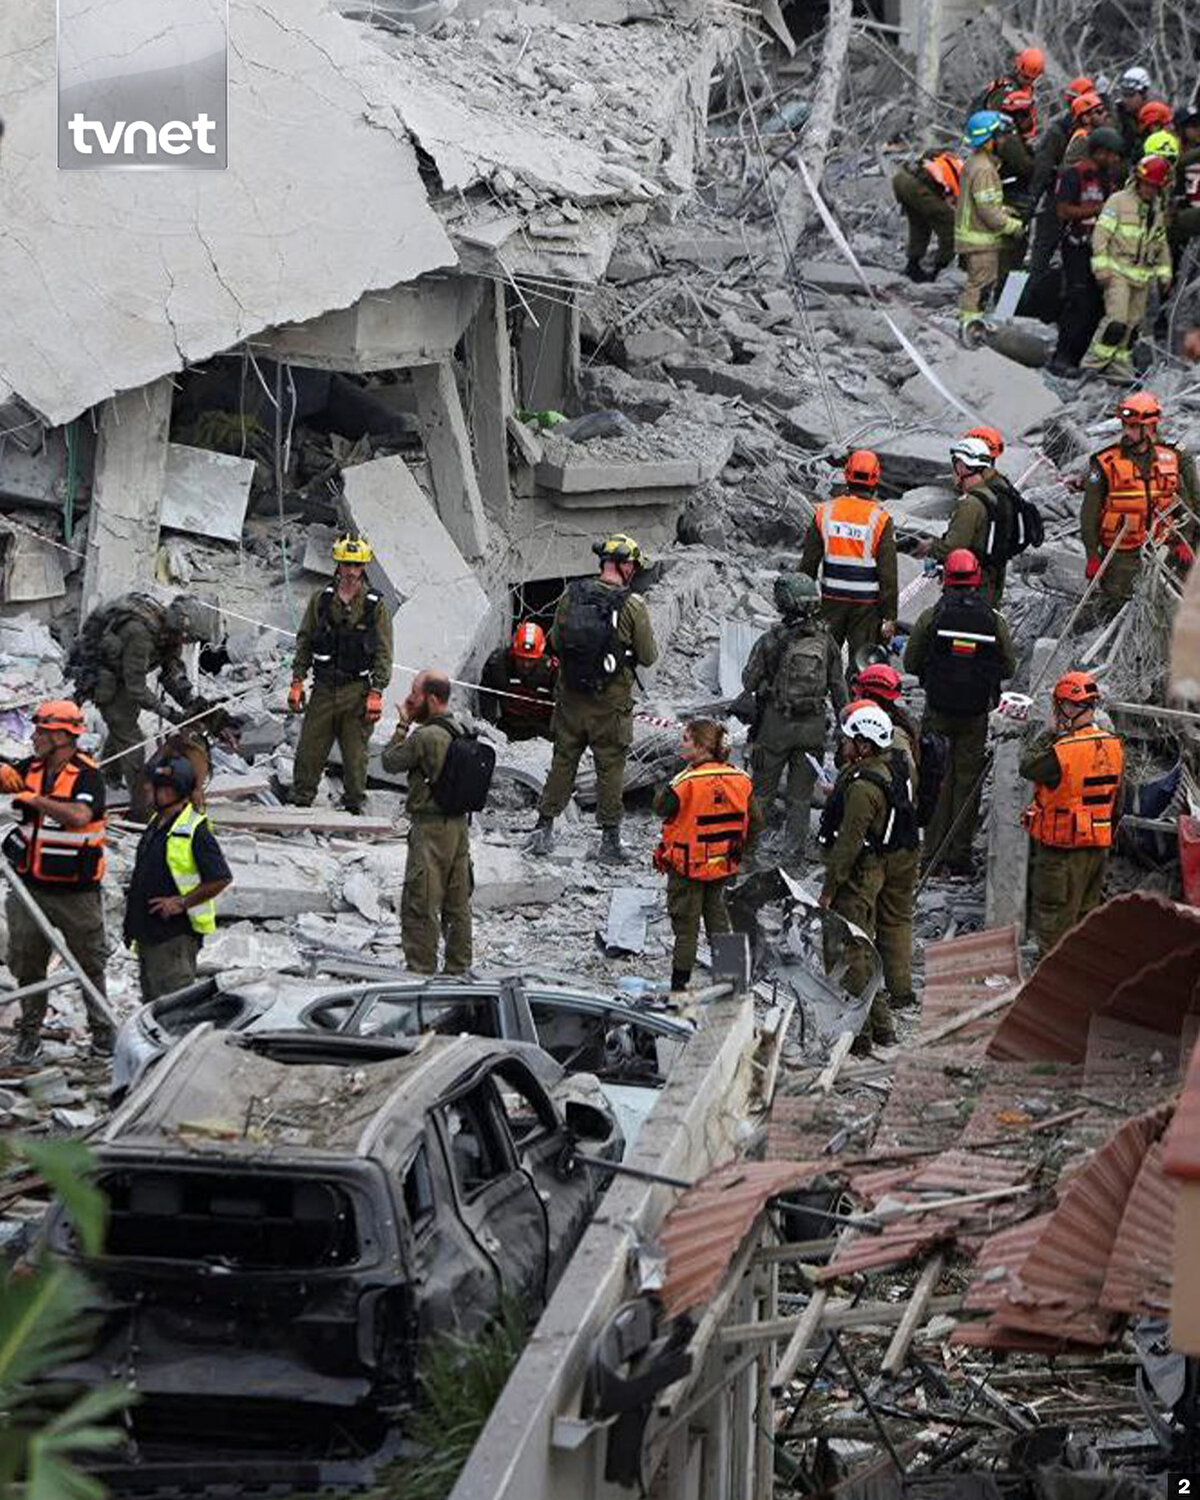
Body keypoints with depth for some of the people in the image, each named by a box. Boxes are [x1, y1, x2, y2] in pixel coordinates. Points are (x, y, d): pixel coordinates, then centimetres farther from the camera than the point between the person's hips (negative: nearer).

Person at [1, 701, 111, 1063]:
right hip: (31, 884, 5)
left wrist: (35, 799, -27)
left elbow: (79, 815, -30)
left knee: (89, 962, 8)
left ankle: (102, 1032, 20)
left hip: (75, 890, -5)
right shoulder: (31, 768, 4)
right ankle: (29, 1034, 17)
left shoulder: (87, 774, -15)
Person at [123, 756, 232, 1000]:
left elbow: (221, 879, -19)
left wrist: (181, 902, -19)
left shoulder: (195, 831, -16)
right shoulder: (157, 823, 13)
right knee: (152, 1000, 16)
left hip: (176, 934, -10)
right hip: (148, 932, 10)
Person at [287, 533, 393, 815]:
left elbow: (383, 653, -1)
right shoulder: (321, 599, 6)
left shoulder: (375, 606, 0)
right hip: (324, 687, 2)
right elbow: (304, 642, 10)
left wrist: (376, 693, -9)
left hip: (357, 690, -2)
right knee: (309, 748, 1)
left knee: (355, 752, 1)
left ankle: (354, 805, 10)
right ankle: (300, 800, 10)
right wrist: (297, 682, 3)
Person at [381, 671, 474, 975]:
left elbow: (390, 762, -7)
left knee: (420, 905, -2)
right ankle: (458, 969, 21)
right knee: (457, 903, 14)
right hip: (460, 824, 9)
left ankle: (422, 971, 0)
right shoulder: (460, 730, 6)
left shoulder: (426, 736, -20)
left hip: (431, 828, -9)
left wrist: (403, 725, -1)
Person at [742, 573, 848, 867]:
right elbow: (838, 689, 3)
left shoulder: (772, 641, -14)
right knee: (801, 796, 12)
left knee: (763, 790, 10)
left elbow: (749, 681, -6)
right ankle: (793, 853, 14)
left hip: (776, 723, -2)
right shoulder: (826, 642, -3)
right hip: (813, 726, 3)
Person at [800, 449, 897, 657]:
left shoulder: (825, 511, -1)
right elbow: (888, 572, -9)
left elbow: (809, 561, 4)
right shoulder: (880, 519, -9)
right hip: (866, 603, -2)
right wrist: (890, 616, -4)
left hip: (832, 600, 2)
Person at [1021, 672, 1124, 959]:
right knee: (1087, 911, 19)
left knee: (1053, 916, 3)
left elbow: (1027, 766, -7)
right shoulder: (1114, 747, -1)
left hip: (1062, 848, -7)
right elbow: (1117, 803, 8)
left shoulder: (1061, 752, -24)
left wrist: (1049, 732, -1)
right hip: (1099, 846, 7)